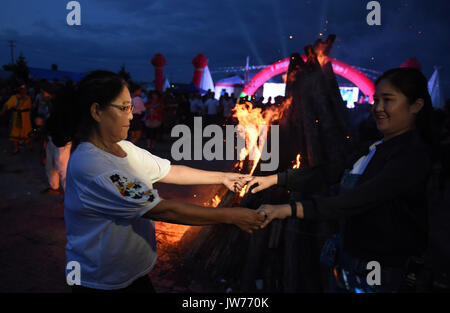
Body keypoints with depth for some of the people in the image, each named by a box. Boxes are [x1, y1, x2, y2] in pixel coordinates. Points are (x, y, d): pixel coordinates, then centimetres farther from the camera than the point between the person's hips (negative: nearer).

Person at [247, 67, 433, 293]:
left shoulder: (414, 156, -20)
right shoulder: (374, 149, 7)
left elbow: (358, 200, -31)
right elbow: (326, 173, 4)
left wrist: (291, 209, -37)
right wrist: (275, 178, -4)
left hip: (380, 276, -7)